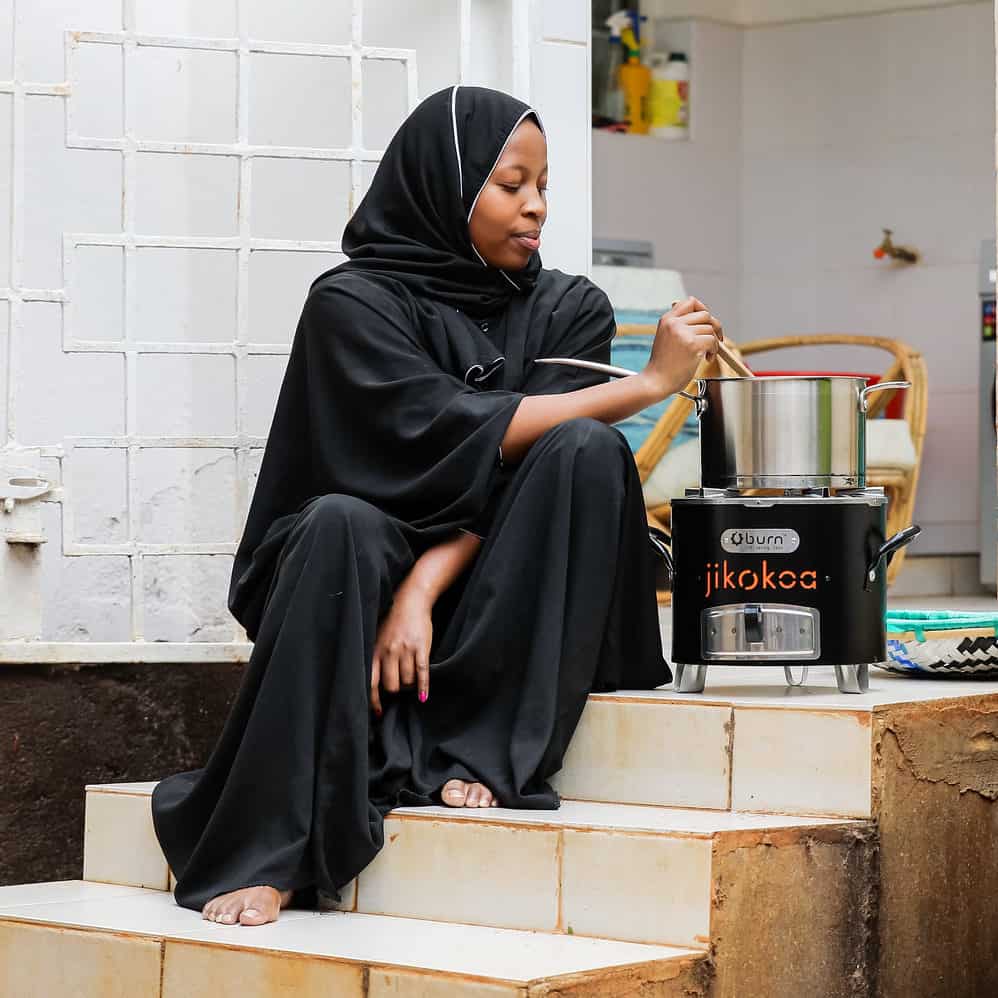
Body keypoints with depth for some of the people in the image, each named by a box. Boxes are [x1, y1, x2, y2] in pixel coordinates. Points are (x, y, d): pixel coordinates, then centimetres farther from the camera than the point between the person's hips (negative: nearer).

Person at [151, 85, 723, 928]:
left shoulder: (568, 311, 4)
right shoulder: (352, 304, -7)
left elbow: (536, 462, -9)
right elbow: (456, 435, -21)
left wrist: (425, 589, -25)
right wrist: (648, 384, -17)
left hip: (486, 607, 3)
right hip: (367, 578, -3)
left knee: (588, 451, -23)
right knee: (344, 523, -36)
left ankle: (487, 754, -24)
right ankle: (270, 849, -35)